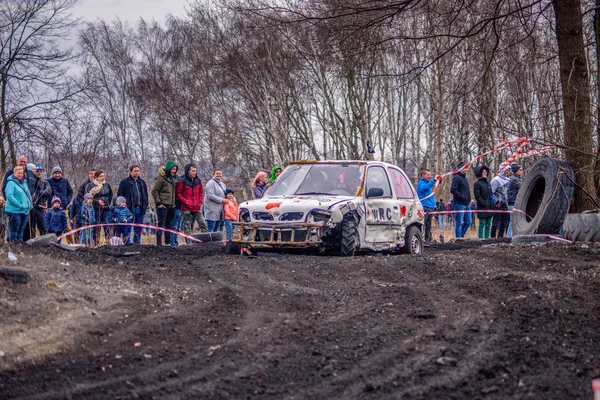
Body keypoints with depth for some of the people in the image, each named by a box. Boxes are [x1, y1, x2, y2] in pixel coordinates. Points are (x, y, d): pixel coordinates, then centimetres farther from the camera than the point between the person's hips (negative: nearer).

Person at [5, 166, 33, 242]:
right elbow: (9, 196, -18)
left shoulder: (24, 183, 14)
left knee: (21, 230, 15)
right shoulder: (11, 183, -9)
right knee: (14, 230, -5)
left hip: (25, 211, 8)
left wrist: (30, 204, 6)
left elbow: (28, 195, 23)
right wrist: (20, 205, -20)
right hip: (15, 211, -8)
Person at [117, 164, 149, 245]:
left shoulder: (142, 182, 16)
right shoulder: (125, 182, -1)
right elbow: (120, 194, -3)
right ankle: (127, 243, -1)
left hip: (140, 208, 5)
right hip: (130, 209, -5)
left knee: (138, 228, 9)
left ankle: (137, 243, 14)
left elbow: (146, 195, 21)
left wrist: (145, 206, 10)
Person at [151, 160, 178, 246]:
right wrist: (158, 203, -14)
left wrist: (175, 202, 13)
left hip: (171, 206, 7)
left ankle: (168, 243, 17)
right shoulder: (161, 178, -9)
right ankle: (159, 243, -2)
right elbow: (154, 191, -12)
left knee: (169, 225, 11)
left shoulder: (174, 179, 14)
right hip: (163, 205, -7)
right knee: (161, 225, -4)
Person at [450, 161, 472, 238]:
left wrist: (468, 199, 13)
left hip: (466, 204, 9)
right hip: (459, 204, -9)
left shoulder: (464, 178, 19)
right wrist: (462, 197, -20)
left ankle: (460, 236, 20)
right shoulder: (456, 178, -10)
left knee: (468, 222, 11)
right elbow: (453, 190, -20)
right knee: (459, 223, -6)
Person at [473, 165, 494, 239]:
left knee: (488, 225, 8)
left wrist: (492, 203, 7)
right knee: (482, 224, -6)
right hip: (482, 208, -7)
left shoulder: (487, 182, 17)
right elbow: (477, 196, -12)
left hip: (489, 208, 7)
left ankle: (487, 238, 12)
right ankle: (481, 238, -5)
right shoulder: (477, 183, -7)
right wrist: (484, 204, -15)